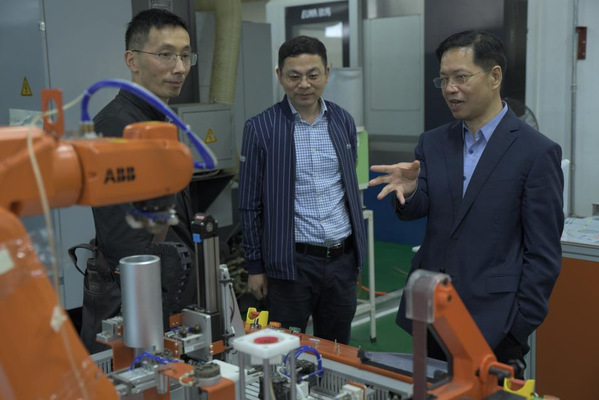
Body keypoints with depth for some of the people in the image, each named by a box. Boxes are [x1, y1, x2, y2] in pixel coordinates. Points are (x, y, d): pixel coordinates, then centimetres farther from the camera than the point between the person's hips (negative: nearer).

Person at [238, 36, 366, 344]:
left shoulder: (343, 121, 5)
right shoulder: (260, 128, -6)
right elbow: (250, 205, -3)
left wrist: (357, 253, 14)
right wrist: (255, 267, -2)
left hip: (343, 260, 4)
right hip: (292, 263, -3)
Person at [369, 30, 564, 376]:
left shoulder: (537, 152, -8)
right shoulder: (432, 144, 7)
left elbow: (543, 252, -7)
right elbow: (416, 210, -3)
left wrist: (521, 328, -9)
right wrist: (409, 191, -25)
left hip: (492, 325, -4)